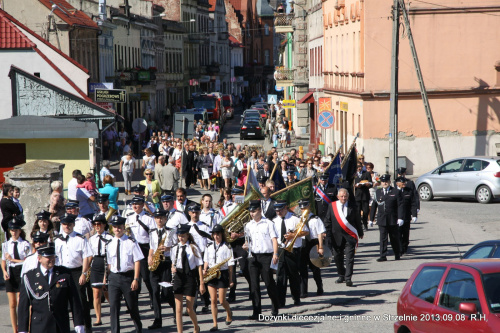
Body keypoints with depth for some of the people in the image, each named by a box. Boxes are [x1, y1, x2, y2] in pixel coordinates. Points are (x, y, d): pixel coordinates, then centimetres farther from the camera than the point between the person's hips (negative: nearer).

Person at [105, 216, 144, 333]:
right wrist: (106, 277, 6)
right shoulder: (110, 244, 7)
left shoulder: (131, 242, -5)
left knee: (132, 306, 10)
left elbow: (137, 261, -6)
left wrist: (135, 279, -12)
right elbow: (109, 263, 12)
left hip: (128, 276, -3)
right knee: (113, 306, -5)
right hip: (114, 277, 3)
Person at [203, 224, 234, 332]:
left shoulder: (226, 247, -3)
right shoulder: (209, 247, 9)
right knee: (213, 300, 0)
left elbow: (230, 264, -2)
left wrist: (231, 279, -3)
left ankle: (229, 313, 31)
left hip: (222, 274, -4)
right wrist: (204, 270, -4)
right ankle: (215, 324, 3)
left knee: (221, 300, -3)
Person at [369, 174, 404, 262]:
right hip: (381, 220, 2)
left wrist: (400, 218, -16)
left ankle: (397, 255, 25)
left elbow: (400, 205, -5)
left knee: (394, 238, 9)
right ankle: (383, 256, -6)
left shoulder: (396, 192, 0)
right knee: (383, 238, -6)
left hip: (393, 220, -2)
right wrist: (371, 219, 9)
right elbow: (374, 206, 11)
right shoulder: (377, 192, 9)